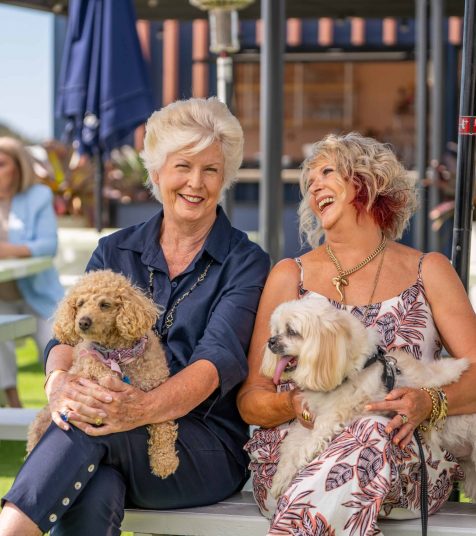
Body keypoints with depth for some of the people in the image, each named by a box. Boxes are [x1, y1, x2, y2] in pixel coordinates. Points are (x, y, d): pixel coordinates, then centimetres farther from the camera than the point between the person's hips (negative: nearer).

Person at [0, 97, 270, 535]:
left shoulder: (245, 263, 2)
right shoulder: (115, 252, 15)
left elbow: (221, 357, -15)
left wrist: (148, 408, -36)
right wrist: (59, 381, -27)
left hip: (207, 447, -2)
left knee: (91, 425, -35)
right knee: (91, 498, -37)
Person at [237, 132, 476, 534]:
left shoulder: (427, 271, 14)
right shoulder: (290, 276, 16)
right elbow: (250, 399, 11)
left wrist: (428, 403, -16)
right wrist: (291, 405, -12)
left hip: (409, 460, 1)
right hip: (294, 454, 0)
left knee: (377, 434, -36)